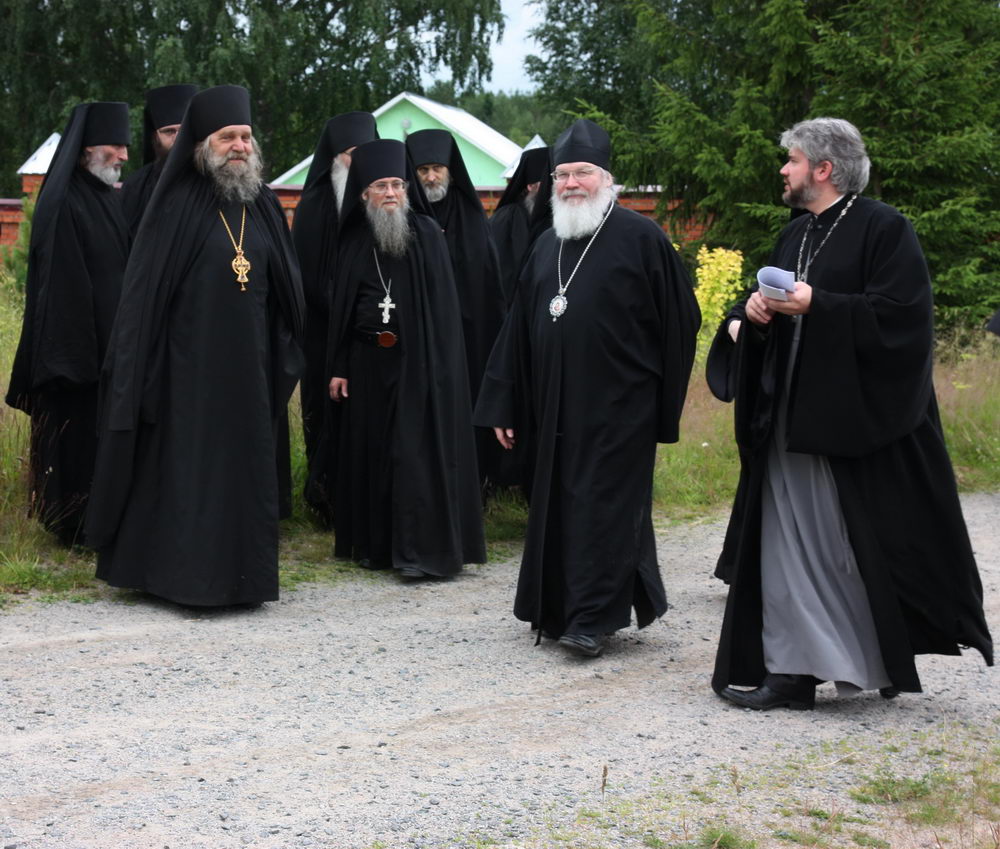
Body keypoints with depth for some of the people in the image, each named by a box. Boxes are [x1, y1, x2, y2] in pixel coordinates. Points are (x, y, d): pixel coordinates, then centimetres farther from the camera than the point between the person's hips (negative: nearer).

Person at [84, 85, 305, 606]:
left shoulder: (264, 207, 9)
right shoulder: (177, 207, -4)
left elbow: (285, 291, 14)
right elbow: (143, 290, -6)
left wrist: (285, 358, 7)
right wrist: (139, 371, -11)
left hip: (247, 367, 5)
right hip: (188, 364, -5)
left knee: (244, 465, 8)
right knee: (185, 464, 0)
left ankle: (239, 574, 17)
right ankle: (181, 573, 8)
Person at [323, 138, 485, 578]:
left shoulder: (427, 234, -2)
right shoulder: (354, 242, 6)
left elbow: (442, 306, -4)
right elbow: (339, 308, 9)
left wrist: (439, 364, -12)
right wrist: (338, 368, 4)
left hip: (416, 361, -3)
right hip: (366, 361, 3)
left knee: (416, 453, -6)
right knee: (369, 449, 7)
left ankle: (422, 550, -3)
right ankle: (374, 544, 17)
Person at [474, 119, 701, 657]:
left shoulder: (640, 237, -5)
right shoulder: (547, 246, 14)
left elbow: (679, 319, -5)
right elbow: (518, 330, 15)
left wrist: (663, 402, -6)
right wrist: (504, 405, 11)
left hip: (618, 406, -6)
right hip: (555, 406, 6)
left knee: (604, 506, -5)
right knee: (557, 506, 10)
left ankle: (593, 618, 0)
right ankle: (557, 612, 21)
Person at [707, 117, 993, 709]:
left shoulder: (884, 229, -8)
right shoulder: (796, 236, 16)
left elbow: (898, 315, -18)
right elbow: (777, 315, 23)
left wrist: (818, 305, -22)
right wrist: (752, 315, 0)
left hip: (860, 417, -8)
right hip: (793, 417, 8)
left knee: (865, 545, -2)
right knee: (792, 543, 6)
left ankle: (889, 665, 11)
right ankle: (793, 672, 12)